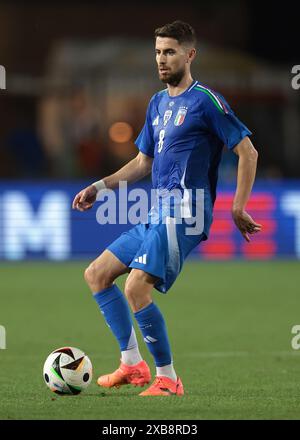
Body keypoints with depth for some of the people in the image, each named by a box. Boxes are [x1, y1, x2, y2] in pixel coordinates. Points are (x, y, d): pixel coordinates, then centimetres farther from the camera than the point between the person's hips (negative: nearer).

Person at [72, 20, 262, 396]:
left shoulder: (205, 100, -8)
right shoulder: (158, 103, 17)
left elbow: (247, 152, -9)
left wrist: (238, 209, -13)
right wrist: (100, 186, 16)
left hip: (183, 213, -9)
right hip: (155, 214, 9)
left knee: (136, 288, -21)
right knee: (96, 274, 10)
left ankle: (168, 379, -10)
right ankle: (132, 364, 11)